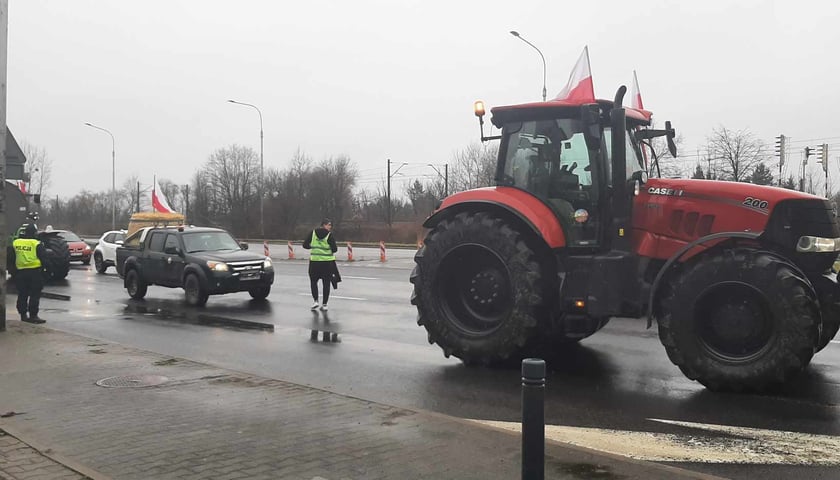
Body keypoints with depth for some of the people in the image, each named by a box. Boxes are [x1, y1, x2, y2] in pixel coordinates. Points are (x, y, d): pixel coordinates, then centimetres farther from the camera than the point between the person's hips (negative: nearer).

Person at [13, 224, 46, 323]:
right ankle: (33, 315, -4)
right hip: (34, 272, -5)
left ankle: (23, 315, 17)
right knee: (35, 295, -1)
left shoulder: (15, 243, 4)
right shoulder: (37, 244, -11)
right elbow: (43, 257, -9)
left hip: (20, 271, 5)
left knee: (22, 295, 13)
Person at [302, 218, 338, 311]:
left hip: (314, 261, 2)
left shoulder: (313, 233, 1)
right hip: (327, 262, -2)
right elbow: (334, 249, -11)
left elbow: (305, 245, 2)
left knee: (313, 281, 16)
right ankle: (324, 304, 7)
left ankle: (316, 301, 3)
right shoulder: (330, 235, -7)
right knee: (326, 284, 8)